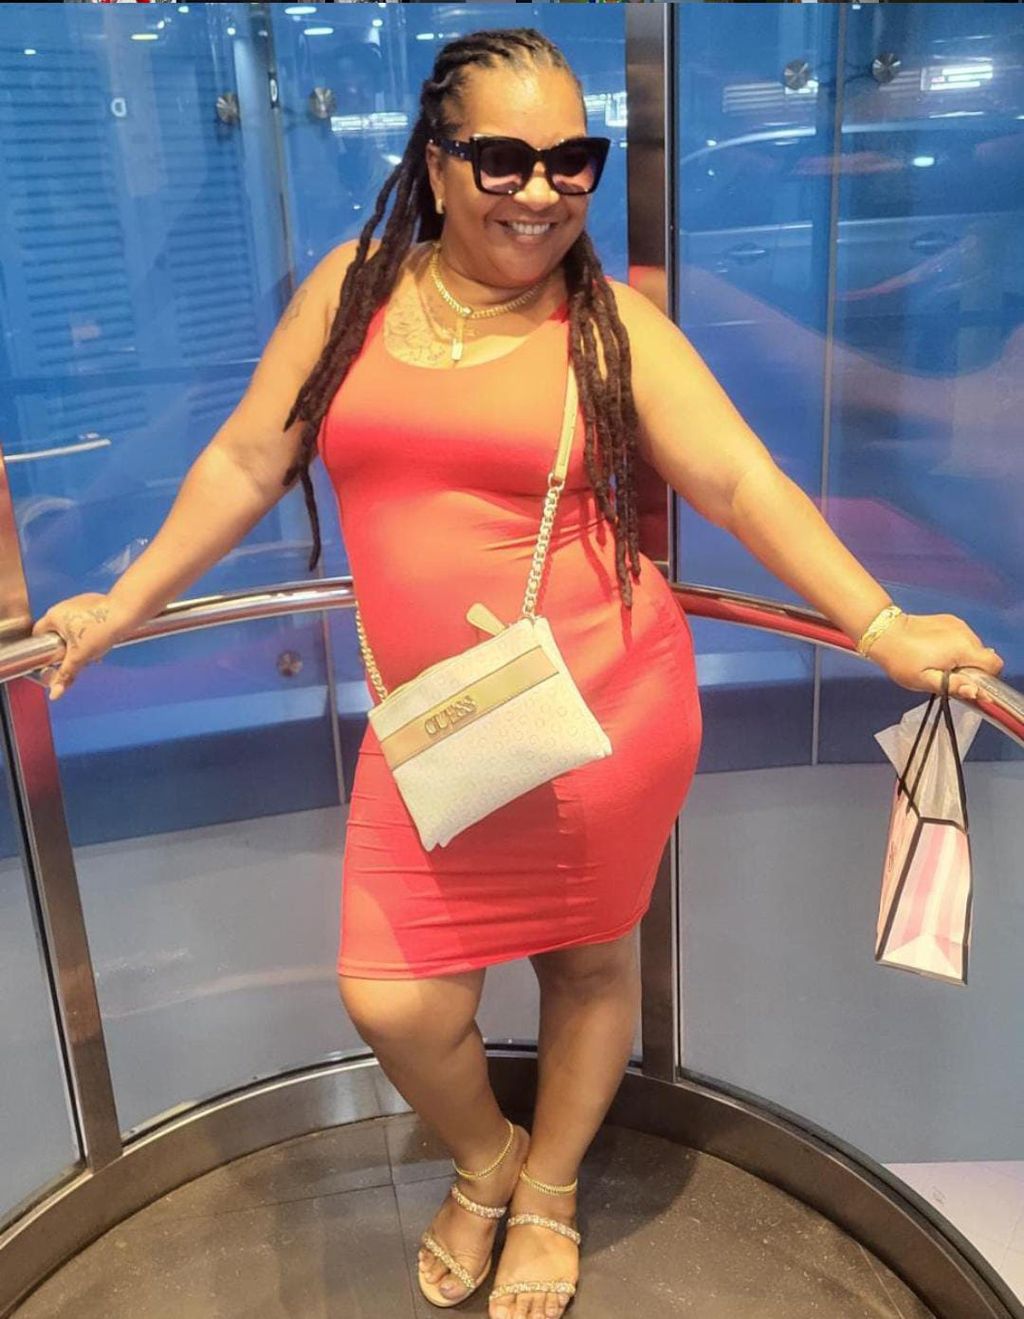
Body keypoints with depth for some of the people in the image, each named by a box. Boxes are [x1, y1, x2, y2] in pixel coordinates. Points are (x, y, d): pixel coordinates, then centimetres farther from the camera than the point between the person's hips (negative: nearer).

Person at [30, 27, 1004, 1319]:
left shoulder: (609, 322, -3)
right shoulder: (353, 289, 5)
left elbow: (742, 484, -6)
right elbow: (246, 461, 10)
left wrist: (881, 628, -14)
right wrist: (126, 601, 11)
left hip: (606, 709, -1)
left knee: (588, 957, 15)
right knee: (390, 1000, 2)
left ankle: (549, 1191, 45)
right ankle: (484, 1157, 38)